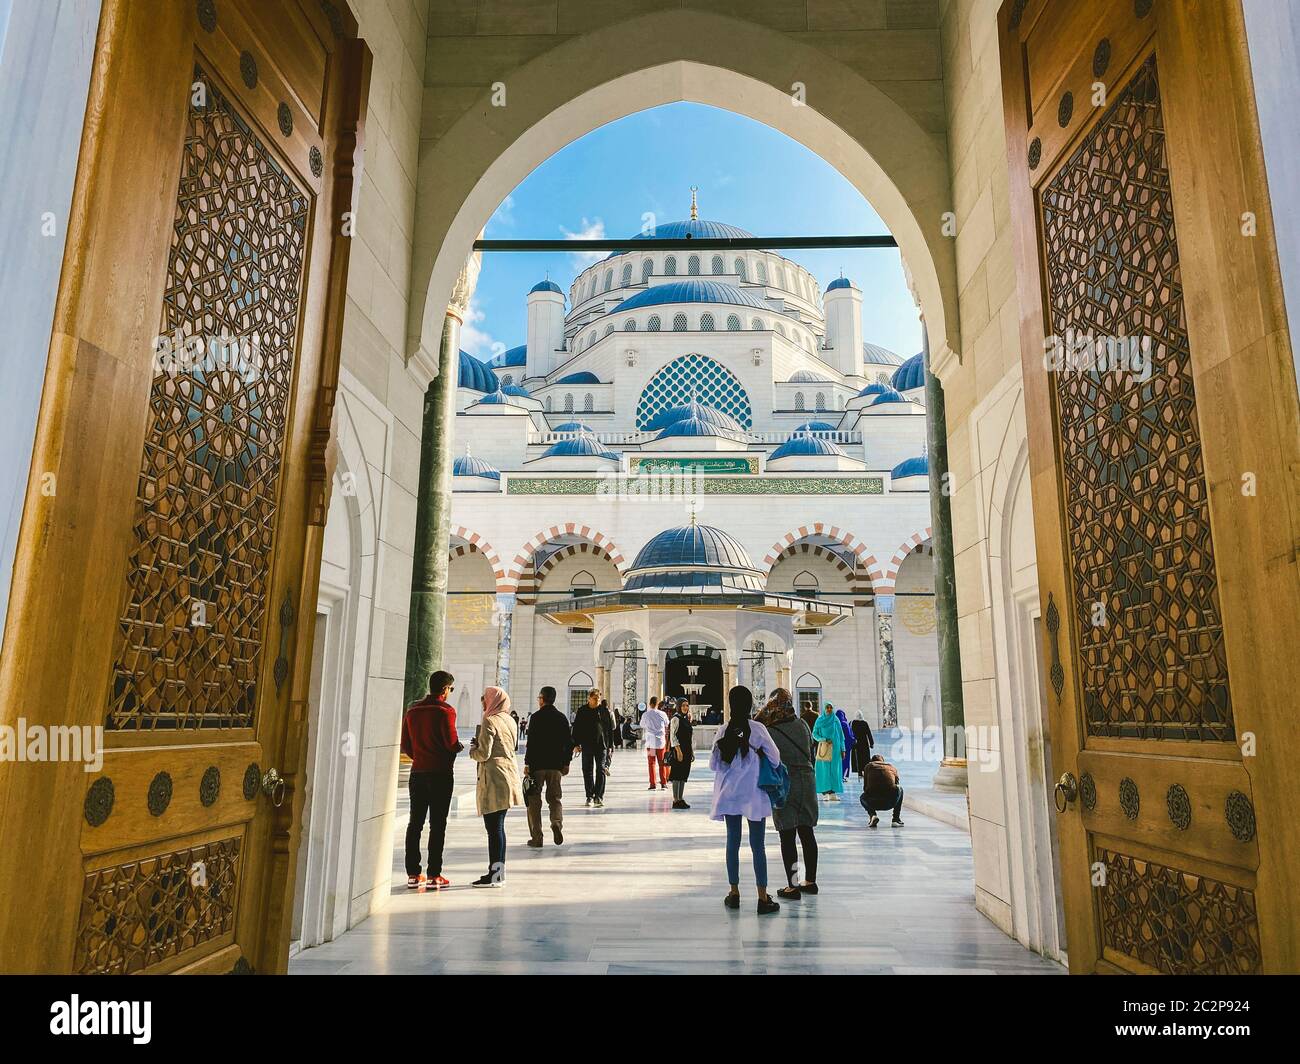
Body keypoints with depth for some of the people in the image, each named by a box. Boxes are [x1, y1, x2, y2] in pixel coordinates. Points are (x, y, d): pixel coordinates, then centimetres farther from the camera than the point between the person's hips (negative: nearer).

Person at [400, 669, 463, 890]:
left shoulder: (412, 709, 7)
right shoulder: (445, 710, -12)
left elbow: (405, 745, 9)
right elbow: (452, 744, -16)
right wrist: (460, 747, 5)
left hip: (418, 772, 6)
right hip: (441, 774, -6)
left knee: (415, 823, 11)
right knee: (437, 824, 1)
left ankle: (413, 874, 13)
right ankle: (433, 875, 3)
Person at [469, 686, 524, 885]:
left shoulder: (490, 721, -12)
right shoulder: (510, 720, 14)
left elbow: (484, 754, -15)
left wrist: (472, 750, 6)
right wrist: (479, 745, 17)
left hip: (494, 777, -9)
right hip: (509, 773, 9)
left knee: (493, 827, -4)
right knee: (498, 826, 14)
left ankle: (496, 874, 0)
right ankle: (499, 870, 20)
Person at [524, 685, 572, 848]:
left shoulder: (536, 717, -8)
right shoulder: (562, 717, 6)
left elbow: (531, 742, -12)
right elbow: (569, 742, 7)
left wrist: (527, 763, -7)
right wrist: (566, 763, 15)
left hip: (537, 764, -4)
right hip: (556, 765, 4)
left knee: (534, 800, 6)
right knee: (554, 798, 15)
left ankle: (536, 838, 7)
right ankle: (557, 823, -13)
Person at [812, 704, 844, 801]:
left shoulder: (836, 720, 7)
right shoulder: (819, 720, 3)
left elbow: (840, 735, 9)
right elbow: (814, 733, 4)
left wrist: (842, 749, 5)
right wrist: (823, 740, -12)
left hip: (835, 747, 1)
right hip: (823, 747, -1)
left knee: (834, 769, -1)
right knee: (825, 769, -6)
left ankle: (833, 791, 1)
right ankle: (827, 791, -4)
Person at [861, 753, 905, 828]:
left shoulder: (869, 766, 21)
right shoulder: (892, 767, 25)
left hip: (873, 802, -1)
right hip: (891, 803, 1)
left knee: (863, 798, 37)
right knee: (900, 789, 36)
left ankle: (873, 815, 7)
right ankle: (896, 819, 27)